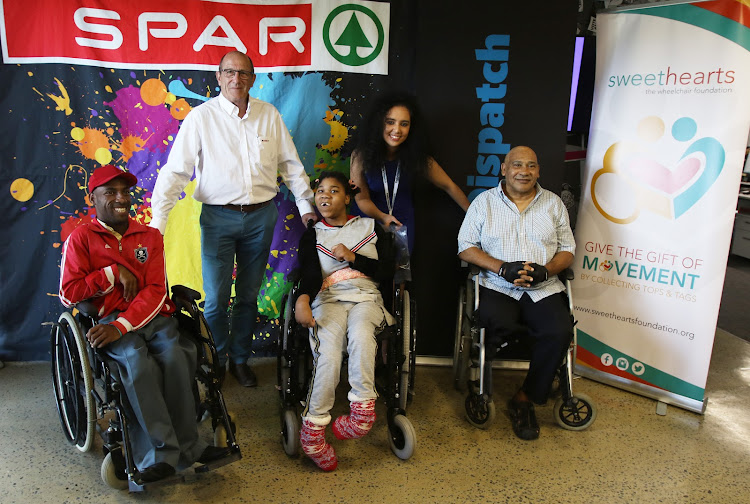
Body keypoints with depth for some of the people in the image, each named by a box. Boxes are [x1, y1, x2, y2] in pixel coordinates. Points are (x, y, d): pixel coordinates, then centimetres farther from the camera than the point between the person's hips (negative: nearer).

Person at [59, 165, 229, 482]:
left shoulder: (149, 237, 13)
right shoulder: (81, 238, 8)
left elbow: (155, 292, 1)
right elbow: (69, 294, -1)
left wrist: (122, 326, -15)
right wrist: (115, 272, -6)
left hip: (152, 315, 2)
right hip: (108, 319, -2)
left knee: (174, 355, -29)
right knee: (138, 360, -32)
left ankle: (159, 455, -21)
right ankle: (165, 451, -27)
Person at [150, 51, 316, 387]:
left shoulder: (269, 115, 5)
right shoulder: (201, 117, -4)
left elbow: (291, 164, 12)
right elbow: (175, 171, -7)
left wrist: (306, 205, 7)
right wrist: (157, 221, -15)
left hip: (261, 216, 3)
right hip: (218, 217, -2)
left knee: (248, 295, 12)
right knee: (216, 299, 0)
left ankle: (241, 360, 29)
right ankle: (215, 363, 22)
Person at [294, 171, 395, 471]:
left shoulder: (369, 227, 20)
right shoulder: (312, 235, 20)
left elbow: (388, 270, 11)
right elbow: (310, 274, 1)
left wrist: (353, 257, -2)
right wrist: (302, 300, -21)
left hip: (366, 298, 0)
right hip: (328, 300, 0)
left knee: (360, 334, -37)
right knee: (328, 352, -30)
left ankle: (362, 407, -31)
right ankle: (313, 429, -26)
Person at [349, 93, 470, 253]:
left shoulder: (418, 159, -8)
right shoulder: (360, 156, -12)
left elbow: (449, 186, 2)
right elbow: (362, 199, -11)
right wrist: (383, 217, -29)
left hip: (403, 227, 1)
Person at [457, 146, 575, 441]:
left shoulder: (553, 203, 15)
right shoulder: (484, 202, 9)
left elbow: (567, 250, 12)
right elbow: (465, 247, 1)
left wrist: (545, 270, -10)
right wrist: (502, 268, -13)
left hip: (544, 289, 2)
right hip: (497, 287, -2)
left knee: (560, 332, -26)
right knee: (501, 325, -34)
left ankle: (526, 398, -7)